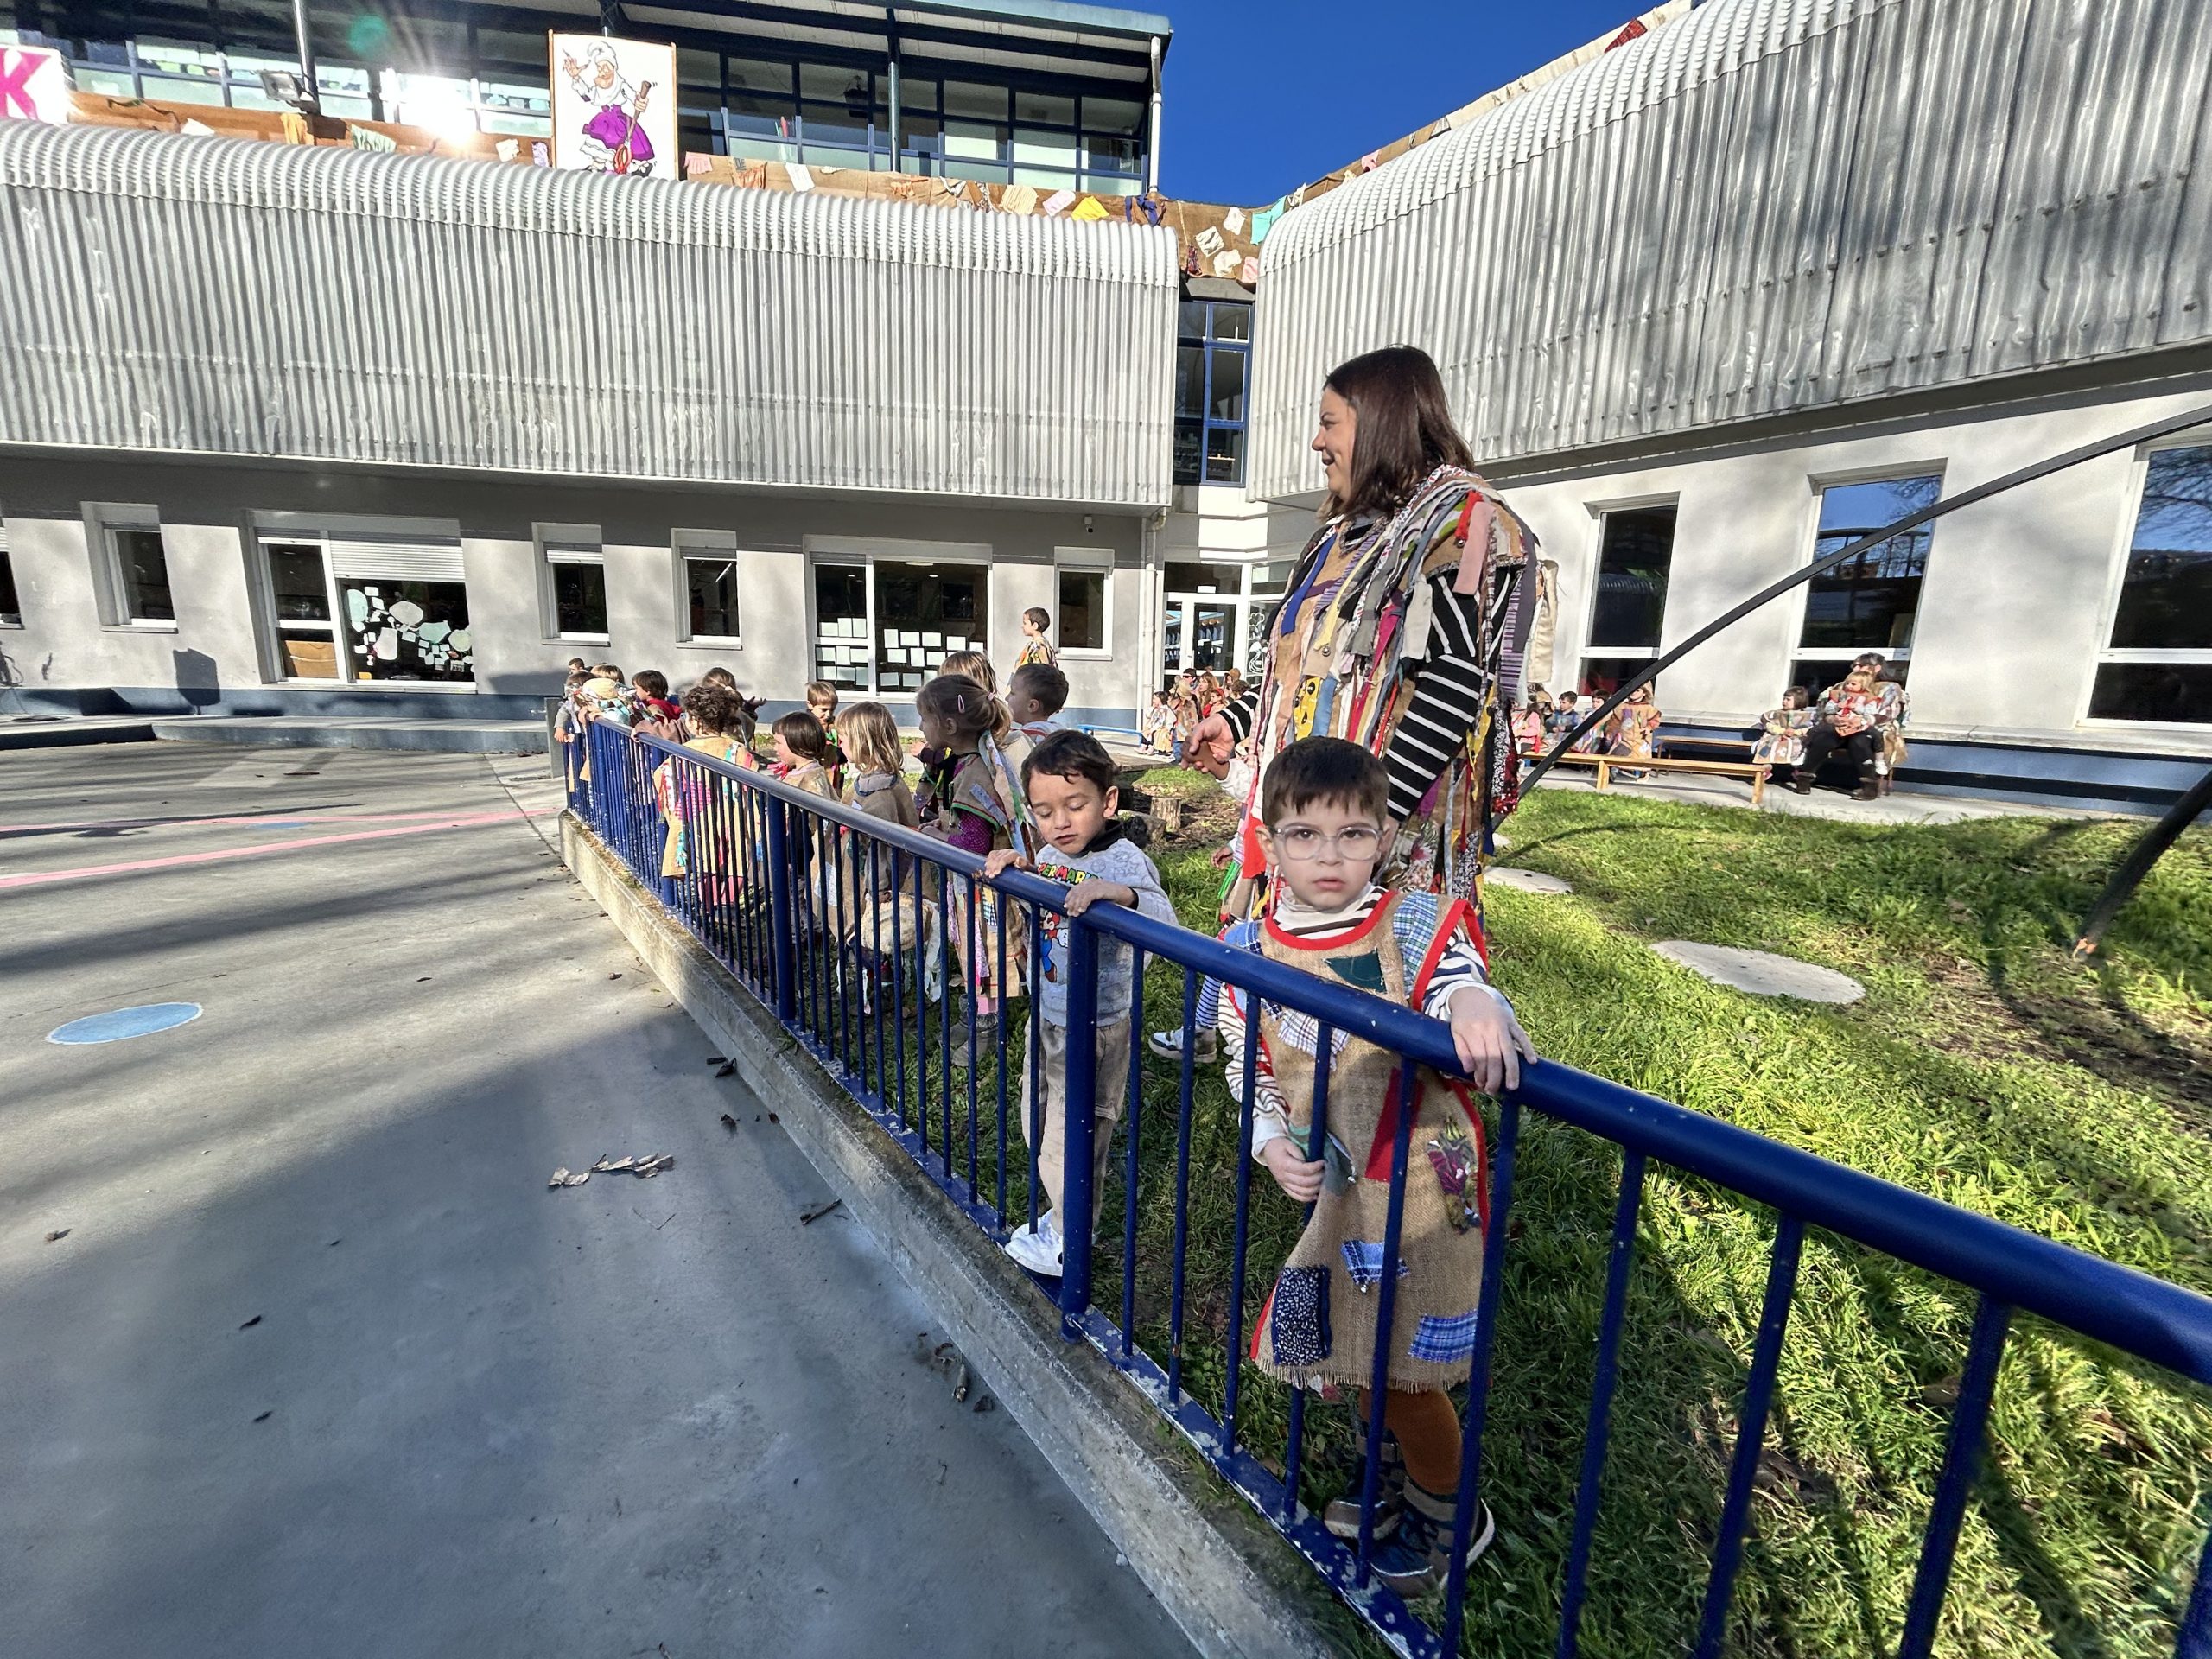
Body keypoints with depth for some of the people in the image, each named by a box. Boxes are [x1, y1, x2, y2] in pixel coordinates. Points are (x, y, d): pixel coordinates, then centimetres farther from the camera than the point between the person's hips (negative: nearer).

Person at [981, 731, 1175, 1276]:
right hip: (1046, 1017, 8)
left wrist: (1122, 894, -54)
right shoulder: (1048, 855, -1)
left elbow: (1165, 922, -35)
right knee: (1037, 1123, 24)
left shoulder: (1123, 859, -22)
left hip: (1096, 1028, -8)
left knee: (1072, 1135, 9)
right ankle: (1065, 1209, 47)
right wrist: (1013, 865, -4)